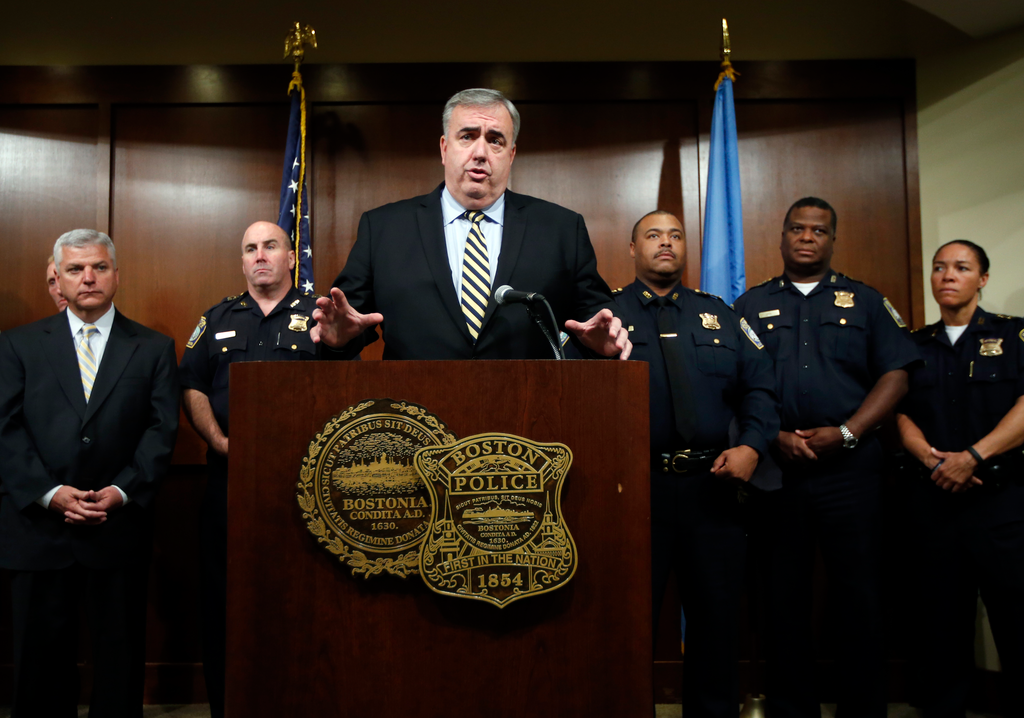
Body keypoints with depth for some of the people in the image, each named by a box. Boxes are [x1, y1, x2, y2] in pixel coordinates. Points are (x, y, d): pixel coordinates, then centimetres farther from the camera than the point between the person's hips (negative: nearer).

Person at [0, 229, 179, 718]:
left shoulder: (154, 348, 6)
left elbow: (162, 429, 0)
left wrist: (123, 491, -13)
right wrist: (50, 493, -13)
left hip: (120, 527, 0)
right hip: (39, 526, 1)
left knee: (120, 653, 8)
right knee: (41, 653, 10)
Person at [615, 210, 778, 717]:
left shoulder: (720, 314, 15)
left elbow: (759, 386, 9)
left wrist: (751, 445, -6)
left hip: (712, 485, 4)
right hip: (633, 486, -3)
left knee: (717, 618, 13)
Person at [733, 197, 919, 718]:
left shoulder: (866, 302, 12)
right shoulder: (751, 305, 12)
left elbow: (895, 376, 4)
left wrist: (846, 432, -9)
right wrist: (774, 437, -9)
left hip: (850, 468, 0)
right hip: (775, 468, 1)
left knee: (859, 597, 2)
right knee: (784, 598, 7)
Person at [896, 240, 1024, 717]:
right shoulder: (915, 346, 13)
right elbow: (903, 415, 7)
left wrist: (973, 456, -17)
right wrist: (932, 459, -12)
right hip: (934, 496, 3)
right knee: (939, 617, 8)